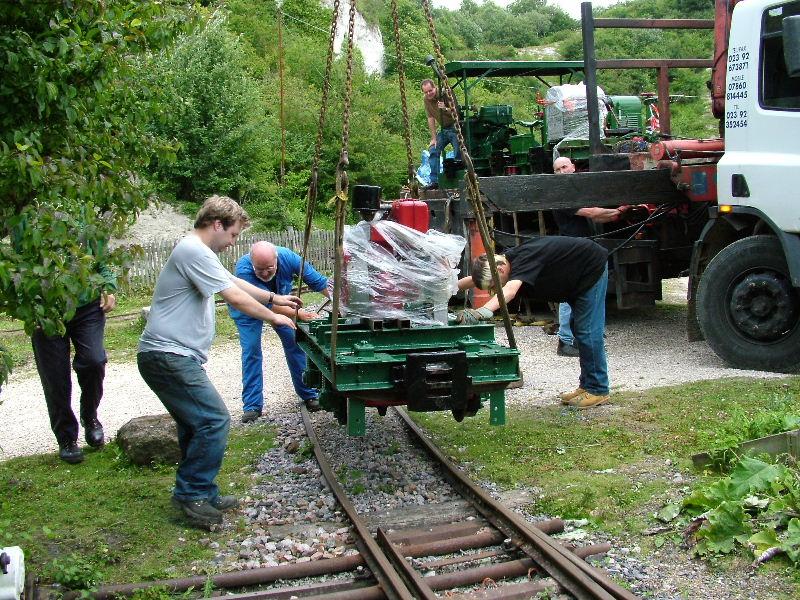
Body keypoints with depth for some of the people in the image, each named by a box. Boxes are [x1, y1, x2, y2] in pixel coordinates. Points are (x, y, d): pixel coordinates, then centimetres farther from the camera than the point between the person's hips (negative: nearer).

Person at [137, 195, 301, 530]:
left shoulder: (197, 251, 19)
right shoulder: (195, 252, -15)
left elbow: (234, 281, 32)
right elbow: (236, 297, -16)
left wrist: (274, 298, 35)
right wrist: (274, 317, -2)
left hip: (170, 356, 11)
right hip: (168, 355, -11)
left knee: (197, 424, 15)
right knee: (215, 420, -12)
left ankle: (201, 496, 23)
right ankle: (192, 494, -3)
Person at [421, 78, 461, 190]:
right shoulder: (426, 99, -4)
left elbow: (456, 114, -19)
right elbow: (431, 118, 1)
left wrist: (446, 109, -39)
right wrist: (434, 138, -2)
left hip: (454, 126, -6)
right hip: (443, 129, 6)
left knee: (458, 155, -14)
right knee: (433, 150, -4)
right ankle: (434, 181, -1)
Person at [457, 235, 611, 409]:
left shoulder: (524, 259, -34)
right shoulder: (512, 258, -8)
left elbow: (510, 290, -53)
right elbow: (472, 279, 0)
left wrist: (485, 310, -65)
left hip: (593, 267, -10)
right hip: (578, 278, 10)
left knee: (588, 331, -9)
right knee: (579, 329, 15)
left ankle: (598, 390, 0)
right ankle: (587, 385, 24)